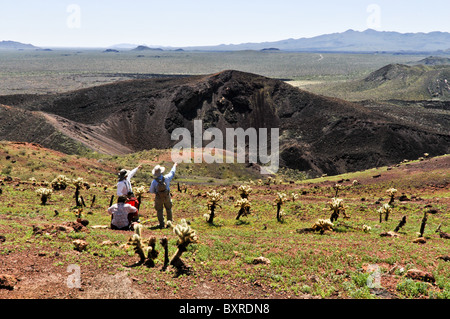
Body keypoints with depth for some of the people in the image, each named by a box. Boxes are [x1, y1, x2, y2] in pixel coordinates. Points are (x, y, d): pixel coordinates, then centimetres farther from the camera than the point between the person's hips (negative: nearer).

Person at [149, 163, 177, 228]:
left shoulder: (154, 181, -20)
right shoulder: (166, 178, -16)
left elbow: (151, 191, -10)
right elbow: (172, 173, 4)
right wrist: (174, 166, 21)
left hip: (158, 198, -2)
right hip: (167, 197, 2)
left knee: (159, 211, 11)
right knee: (169, 209, 20)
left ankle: (162, 224, 10)